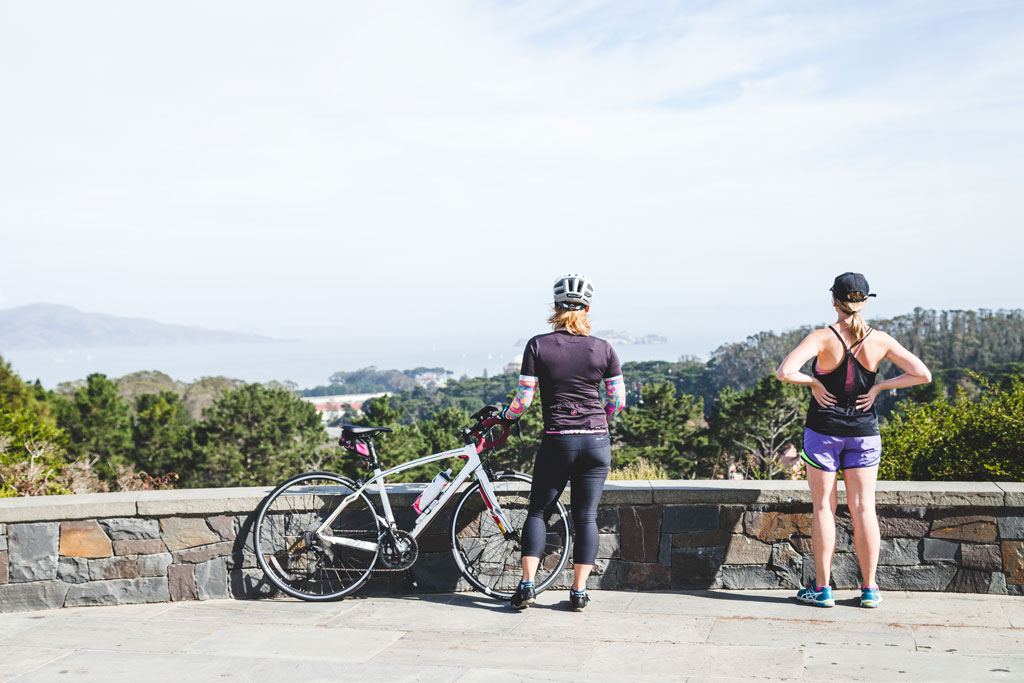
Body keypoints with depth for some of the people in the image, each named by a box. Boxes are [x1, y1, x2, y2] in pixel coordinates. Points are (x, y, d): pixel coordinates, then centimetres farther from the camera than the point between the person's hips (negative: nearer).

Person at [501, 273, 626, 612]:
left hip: (557, 441, -1)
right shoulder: (603, 349, 0)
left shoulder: (537, 345, -4)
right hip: (596, 442, 1)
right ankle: (579, 592, 11)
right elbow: (618, 400, 4)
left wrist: (506, 415, 16)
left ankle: (527, 585, 7)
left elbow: (523, 398, -4)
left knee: (538, 511, 13)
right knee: (586, 516, 9)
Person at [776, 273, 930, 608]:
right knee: (863, 509, 8)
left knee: (823, 508, 7)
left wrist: (813, 382, -10)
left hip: (823, 431, -2)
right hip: (864, 433, 2)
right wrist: (879, 386, -2)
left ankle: (822, 589, 11)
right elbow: (922, 374, -5)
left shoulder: (822, 338, -14)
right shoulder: (879, 341, -6)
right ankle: (869, 589, 14)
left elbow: (784, 371, -27)